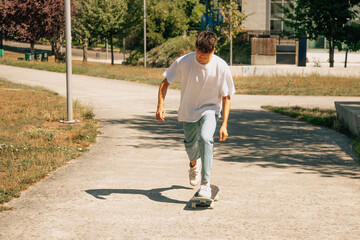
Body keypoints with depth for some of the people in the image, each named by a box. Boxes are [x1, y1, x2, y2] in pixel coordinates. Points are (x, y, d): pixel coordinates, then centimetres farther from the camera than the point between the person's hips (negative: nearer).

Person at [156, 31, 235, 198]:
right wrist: (160, 106, -21)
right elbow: (165, 83, -7)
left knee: (205, 138, -28)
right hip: (188, 111, 2)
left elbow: (226, 97, -10)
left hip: (210, 109, -2)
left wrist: (224, 124, -15)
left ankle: (205, 184, -22)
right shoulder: (183, 62, -19)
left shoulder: (221, 68, -20)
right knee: (190, 145, 15)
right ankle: (194, 163, 54)